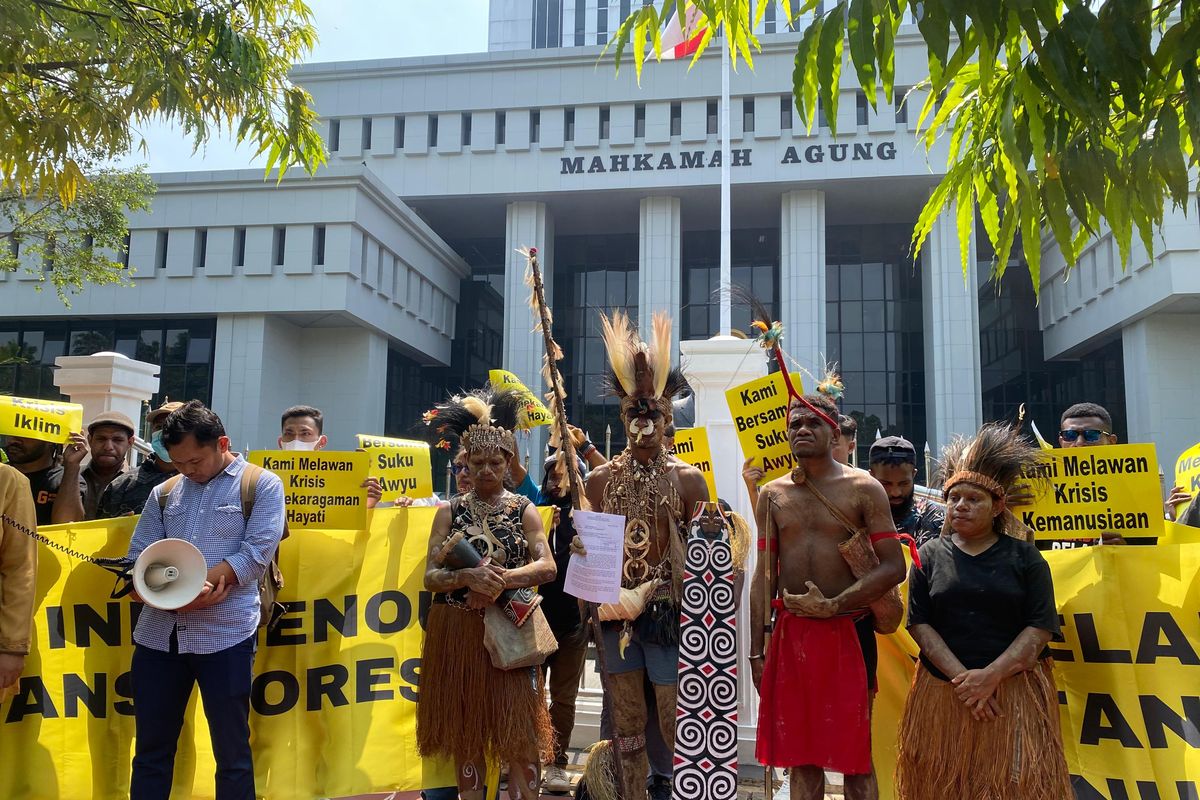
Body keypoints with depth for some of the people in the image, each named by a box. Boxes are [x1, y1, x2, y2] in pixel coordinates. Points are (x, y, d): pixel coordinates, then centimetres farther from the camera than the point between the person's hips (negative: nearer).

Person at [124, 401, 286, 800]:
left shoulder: (262, 485, -1)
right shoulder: (164, 492, 13)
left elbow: (256, 554, -11)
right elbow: (138, 557, 8)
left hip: (225, 635, -4)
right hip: (158, 633, 5)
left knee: (232, 752, 6)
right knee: (151, 749, 13)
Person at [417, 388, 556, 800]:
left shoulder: (523, 509, 3)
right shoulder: (450, 511, 4)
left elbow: (547, 566, -8)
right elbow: (431, 576, -3)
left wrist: (500, 580, -23)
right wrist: (468, 577, -23)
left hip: (509, 630, -1)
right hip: (457, 632, 1)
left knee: (518, 730, -2)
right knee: (465, 731, 8)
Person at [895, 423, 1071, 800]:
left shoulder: (1024, 556, 3)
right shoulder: (930, 555, 6)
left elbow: (1040, 628, -4)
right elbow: (920, 624, -1)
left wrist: (990, 676, -15)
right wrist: (960, 677, -13)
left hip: (1014, 693, -1)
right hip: (943, 692, 1)